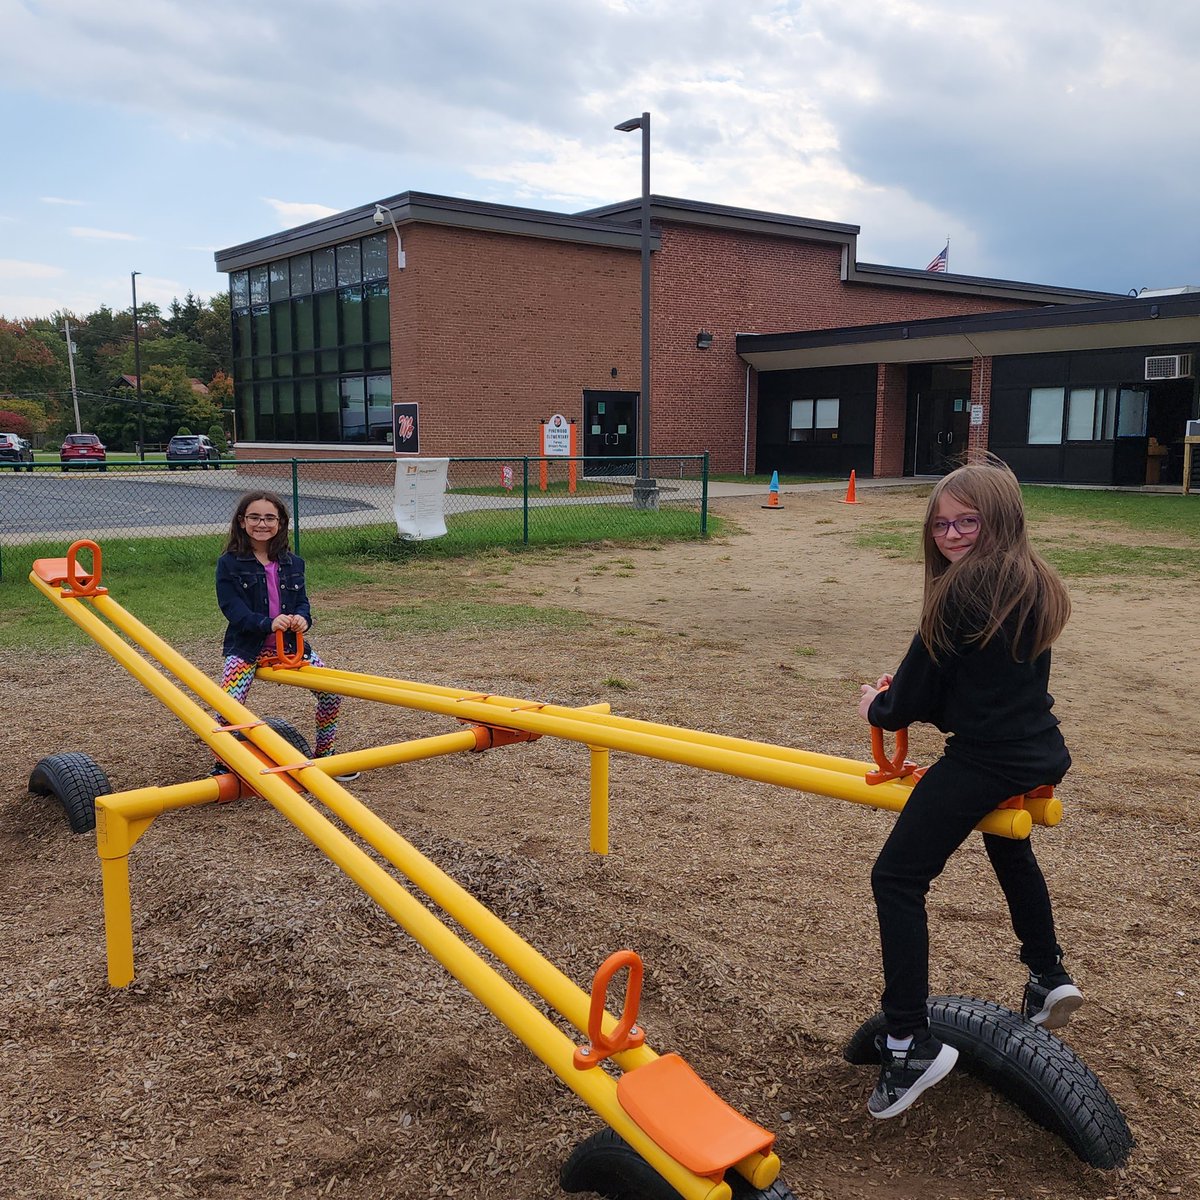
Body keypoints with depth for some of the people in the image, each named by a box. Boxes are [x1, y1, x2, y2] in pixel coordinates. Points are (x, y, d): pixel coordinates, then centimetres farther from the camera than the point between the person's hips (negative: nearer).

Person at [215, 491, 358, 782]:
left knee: (331, 691, -5)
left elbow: (301, 600, 7)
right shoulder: (229, 564, -5)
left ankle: (324, 754, 16)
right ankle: (222, 765, 3)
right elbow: (232, 607, -12)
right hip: (246, 646, -4)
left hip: (290, 643, 4)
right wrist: (268, 623, -28)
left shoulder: (292, 563, 7)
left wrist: (302, 618, -18)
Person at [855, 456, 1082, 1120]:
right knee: (1010, 851, 36)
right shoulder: (1035, 582, 8)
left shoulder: (964, 588, -17)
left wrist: (880, 708, 12)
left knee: (897, 879, -5)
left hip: (984, 760, -9)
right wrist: (901, 694, 10)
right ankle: (1048, 975, 47)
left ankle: (909, 1042, -8)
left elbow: (922, 685, -9)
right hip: (1040, 753, 9)